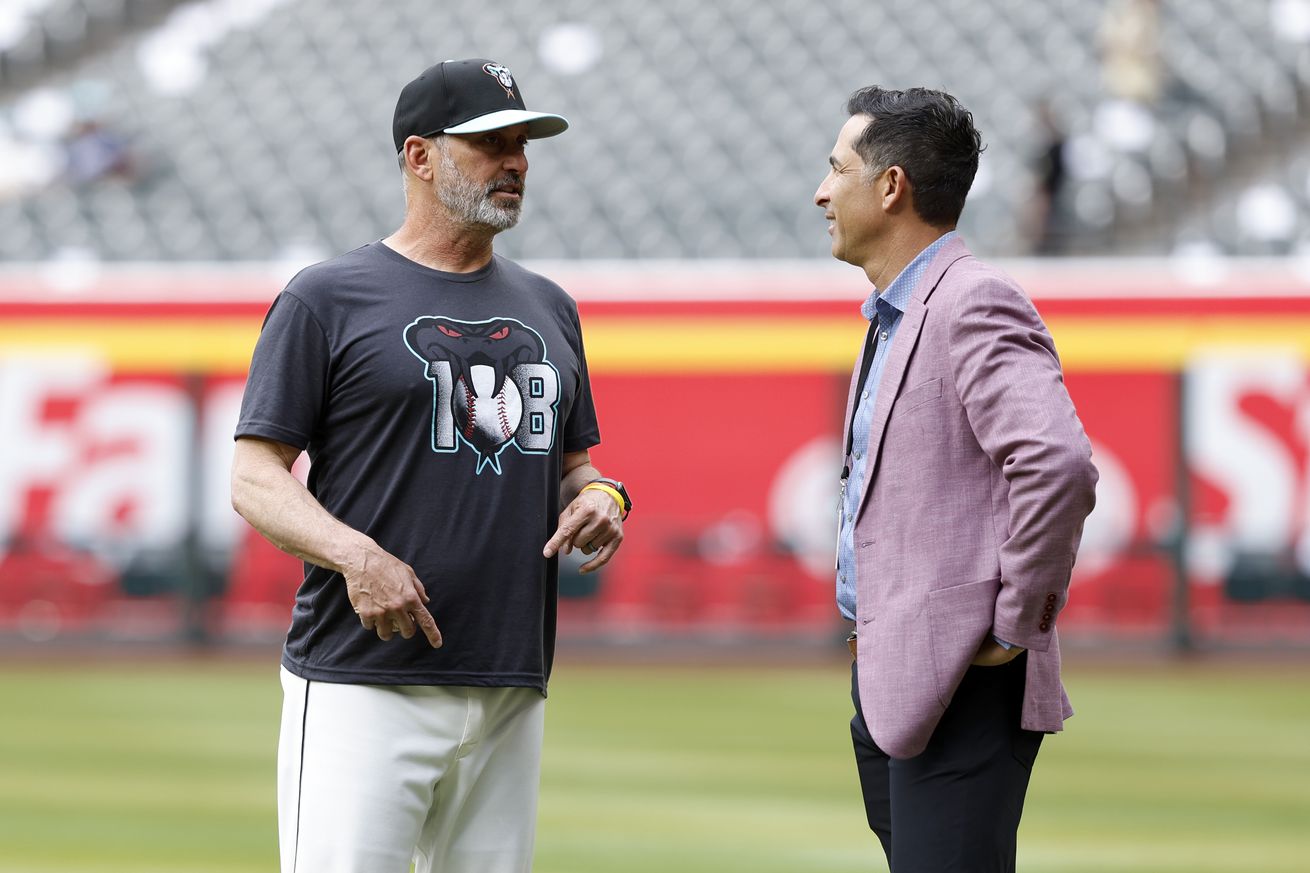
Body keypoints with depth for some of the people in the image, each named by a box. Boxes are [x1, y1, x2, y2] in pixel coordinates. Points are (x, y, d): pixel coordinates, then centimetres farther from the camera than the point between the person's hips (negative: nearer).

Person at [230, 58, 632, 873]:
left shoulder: (549, 309, 18)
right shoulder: (328, 300, 1)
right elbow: (256, 477, -4)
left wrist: (599, 497, 2)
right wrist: (356, 555, -21)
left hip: (510, 693, 6)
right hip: (361, 683, -6)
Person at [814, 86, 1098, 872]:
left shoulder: (975, 306, -16)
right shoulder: (895, 315, 17)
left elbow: (1059, 466, -30)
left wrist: (1015, 627, -21)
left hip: (959, 686, -10)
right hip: (887, 680, 10)